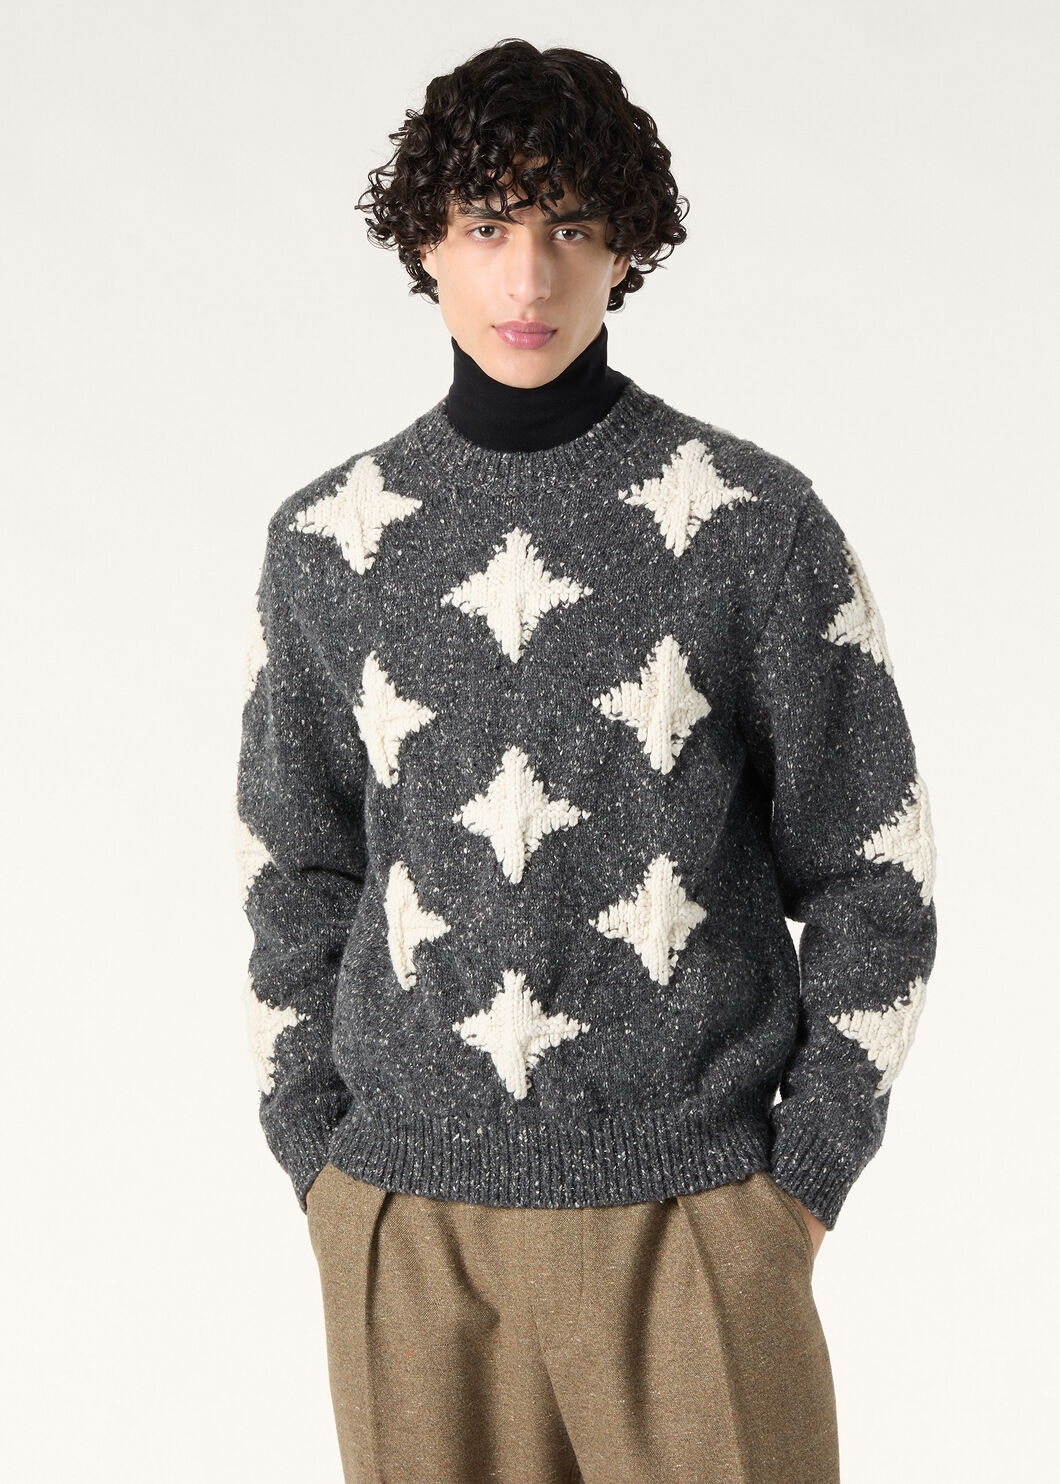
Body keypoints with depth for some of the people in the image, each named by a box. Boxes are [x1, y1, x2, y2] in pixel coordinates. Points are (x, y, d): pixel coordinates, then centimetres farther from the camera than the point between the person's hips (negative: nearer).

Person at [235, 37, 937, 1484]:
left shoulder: (760, 523, -3)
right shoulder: (325, 542, 5)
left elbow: (873, 869, 1)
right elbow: (298, 874, 11)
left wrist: (807, 1177, -3)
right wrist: (319, 1161, 6)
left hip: (691, 1207, -2)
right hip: (406, 1219, 2)